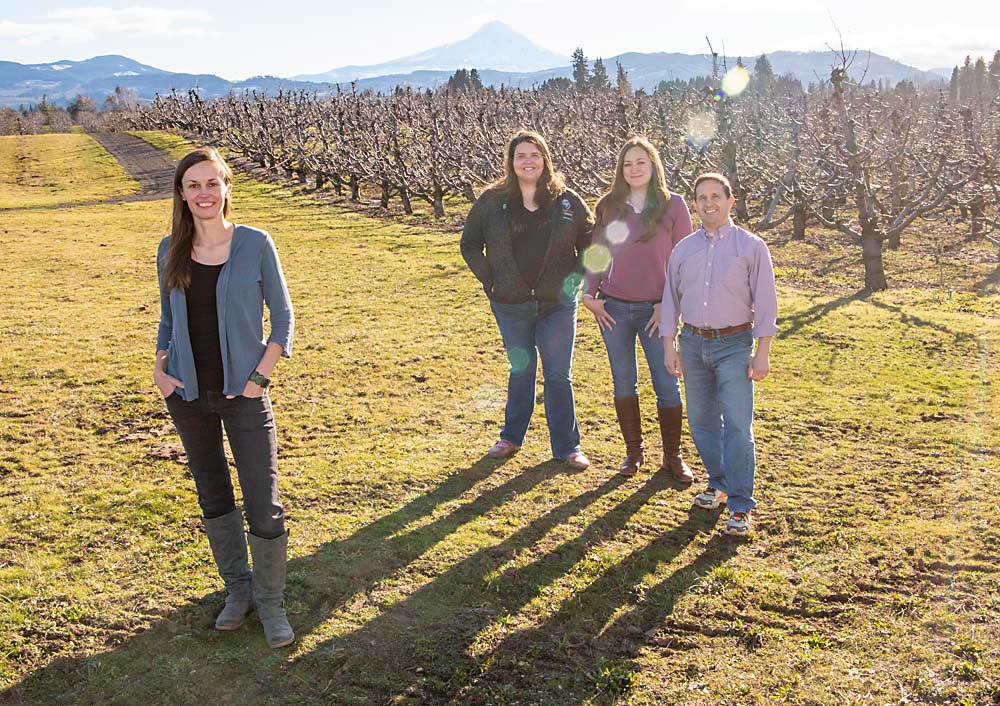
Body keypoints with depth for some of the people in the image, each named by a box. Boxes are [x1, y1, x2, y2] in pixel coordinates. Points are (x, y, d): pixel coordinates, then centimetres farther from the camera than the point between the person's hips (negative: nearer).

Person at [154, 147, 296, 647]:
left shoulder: (255, 244, -7)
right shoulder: (171, 250, 3)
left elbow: (283, 315, -2)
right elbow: (167, 319, 15)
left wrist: (260, 376, -9)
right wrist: (160, 369, 1)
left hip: (242, 394, -3)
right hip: (188, 394, 4)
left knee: (263, 505, -4)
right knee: (212, 497, 14)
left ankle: (270, 602, 15)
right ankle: (237, 590, 31)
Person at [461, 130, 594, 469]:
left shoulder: (567, 201, -2)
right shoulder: (492, 201, -2)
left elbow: (591, 243, 9)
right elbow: (470, 244, 8)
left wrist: (576, 277, -1)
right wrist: (489, 280, 0)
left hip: (557, 304, -1)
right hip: (511, 305, 1)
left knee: (559, 375, 3)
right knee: (520, 370, 14)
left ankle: (567, 446, 14)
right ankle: (511, 436, 32)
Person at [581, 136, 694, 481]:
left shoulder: (673, 205, -1)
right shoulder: (608, 205, 6)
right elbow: (596, 254, 11)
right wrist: (589, 295, 0)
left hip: (655, 310, -2)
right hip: (614, 309, 2)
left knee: (668, 385, 0)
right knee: (623, 384, 10)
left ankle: (672, 456, 16)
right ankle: (633, 451, 24)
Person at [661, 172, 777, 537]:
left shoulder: (751, 246, -1)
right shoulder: (683, 249, 10)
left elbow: (765, 302, -3)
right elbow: (671, 300, 13)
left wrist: (762, 352, -8)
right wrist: (669, 347, 8)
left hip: (734, 345, -4)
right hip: (693, 344, 4)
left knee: (737, 426, -8)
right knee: (701, 421, 11)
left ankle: (740, 506, -3)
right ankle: (719, 483, 31)